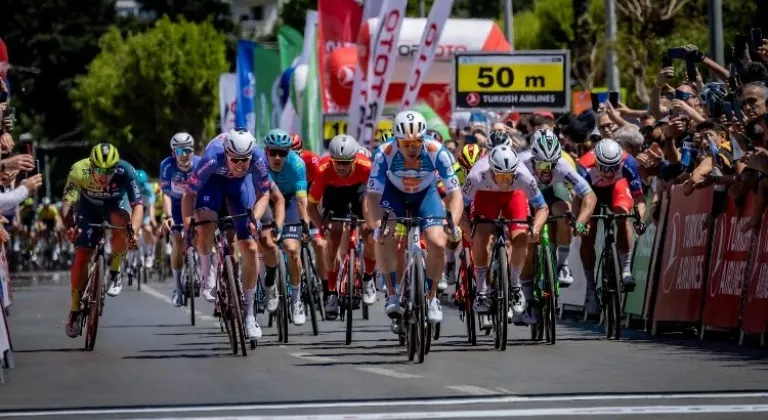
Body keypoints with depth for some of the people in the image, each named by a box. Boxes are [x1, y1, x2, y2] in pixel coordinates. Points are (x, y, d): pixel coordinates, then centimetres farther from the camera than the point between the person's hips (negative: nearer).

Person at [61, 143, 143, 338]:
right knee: (82, 255, -10)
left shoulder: (125, 171, -35)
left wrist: (133, 232, -50)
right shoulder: (79, 171, -35)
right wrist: (69, 225, -46)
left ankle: (114, 272, -9)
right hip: (88, 206, 0)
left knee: (121, 223, -34)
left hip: (115, 202, 0)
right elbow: (67, 203, -27)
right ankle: (74, 310, 5)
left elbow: (137, 205, -33)